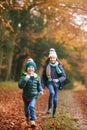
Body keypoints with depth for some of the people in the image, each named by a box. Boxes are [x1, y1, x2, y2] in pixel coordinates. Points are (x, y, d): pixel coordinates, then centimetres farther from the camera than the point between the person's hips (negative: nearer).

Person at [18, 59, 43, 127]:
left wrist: (41, 90, -7)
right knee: (26, 108, 17)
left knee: (32, 106, -24)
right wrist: (25, 80, -35)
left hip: (34, 96, -1)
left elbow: (39, 85, 12)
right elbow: (20, 86, -22)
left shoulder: (37, 77, -2)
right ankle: (27, 117, 49)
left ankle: (32, 120, -20)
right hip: (26, 96, 1)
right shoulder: (24, 76, -10)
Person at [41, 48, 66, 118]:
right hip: (49, 82, -1)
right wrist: (42, 85, -3)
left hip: (56, 83, 1)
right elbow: (43, 76, 6)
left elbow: (64, 76, -5)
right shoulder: (46, 66, 0)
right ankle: (49, 108, -21)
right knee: (52, 92, -31)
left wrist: (58, 80, -24)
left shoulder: (59, 66, -3)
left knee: (55, 99, 4)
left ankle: (54, 111, 27)